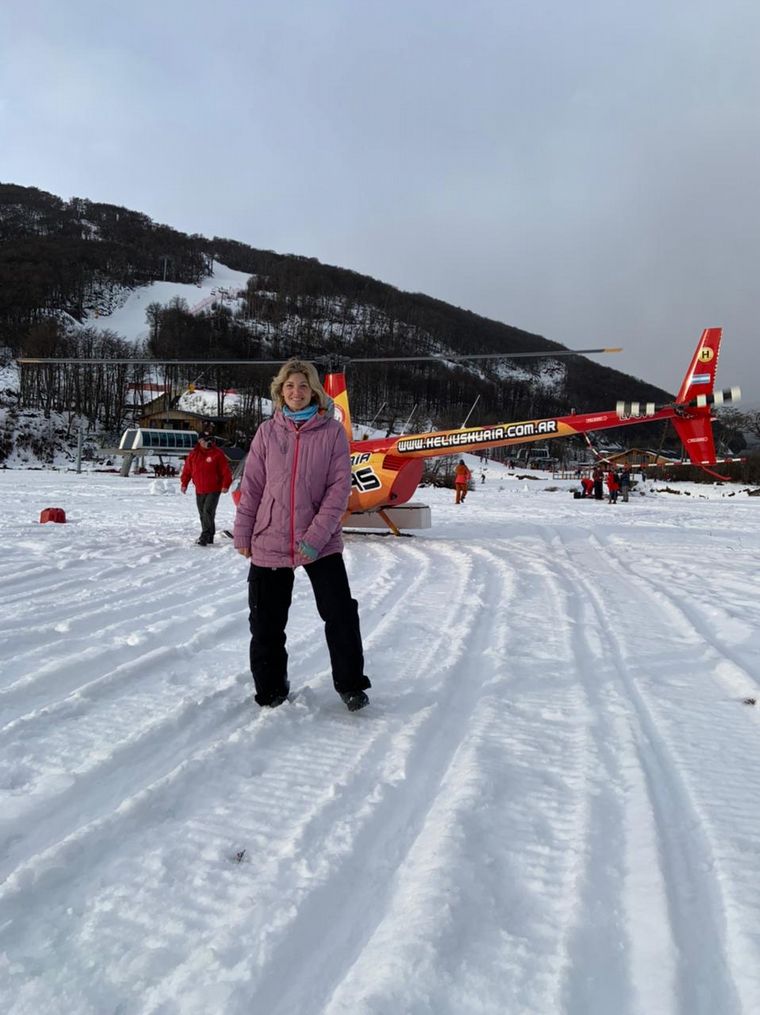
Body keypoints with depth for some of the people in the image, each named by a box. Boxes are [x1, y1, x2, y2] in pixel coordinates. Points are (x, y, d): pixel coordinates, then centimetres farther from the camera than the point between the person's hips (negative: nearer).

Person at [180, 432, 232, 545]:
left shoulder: (218, 453, -5)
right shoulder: (193, 454, 6)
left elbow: (225, 471, -7)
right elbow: (187, 470, 13)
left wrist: (225, 485, -13)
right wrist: (184, 483, 9)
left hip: (214, 490, -5)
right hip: (199, 491, 5)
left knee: (208, 512, -17)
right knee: (202, 514, 10)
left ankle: (205, 537, -15)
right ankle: (209, 537, 22)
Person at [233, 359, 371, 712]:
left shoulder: (332, 431, -2)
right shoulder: (268, 432, 4)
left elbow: (339, 487, -8)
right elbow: (251, 486, 6)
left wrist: (317, 535, -15)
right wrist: (243, 533, 4)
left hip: (321, 543, -2)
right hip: (269, 543, 2)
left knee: (341, 614, 0)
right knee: (266, 622, 10)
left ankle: (350, 684, 20)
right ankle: (271, 689, 29)